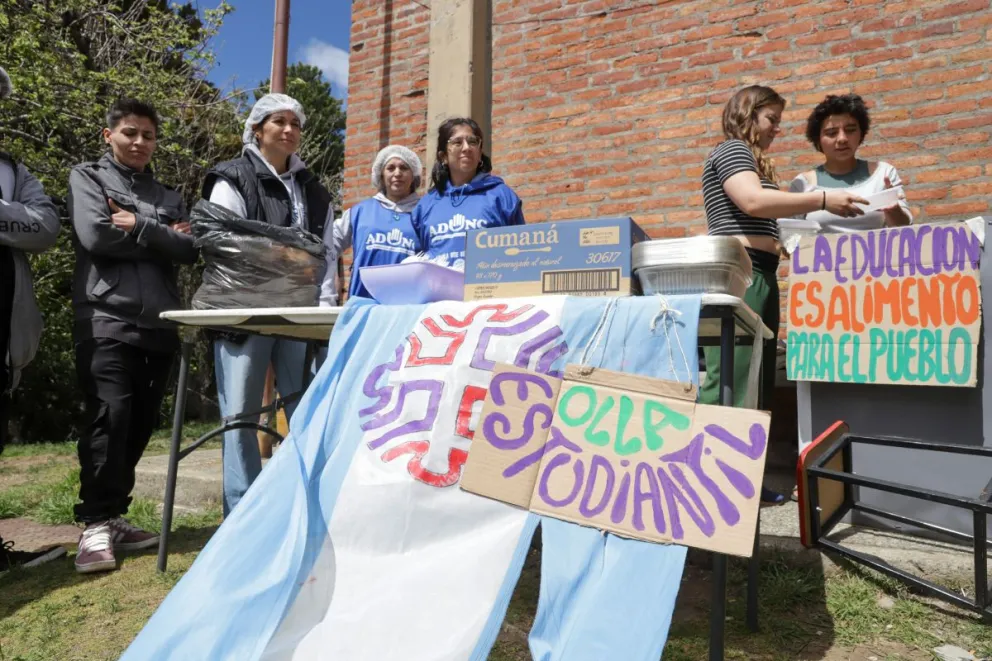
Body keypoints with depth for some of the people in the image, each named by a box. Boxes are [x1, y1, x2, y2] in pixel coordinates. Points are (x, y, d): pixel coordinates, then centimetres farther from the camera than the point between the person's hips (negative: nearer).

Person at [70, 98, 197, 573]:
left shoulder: (168, 196, 21)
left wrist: (139, 226, -7)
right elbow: (95, 235, -8)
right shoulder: (87, 177, 11)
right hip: (105, 319, -4)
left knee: (140, 424, 6)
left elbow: (190, 249, 3)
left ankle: (114, 515, 18)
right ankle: (96, 523, -2)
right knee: (110, 417, -13)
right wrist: (162, 238, -2)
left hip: (159, 323, 4)